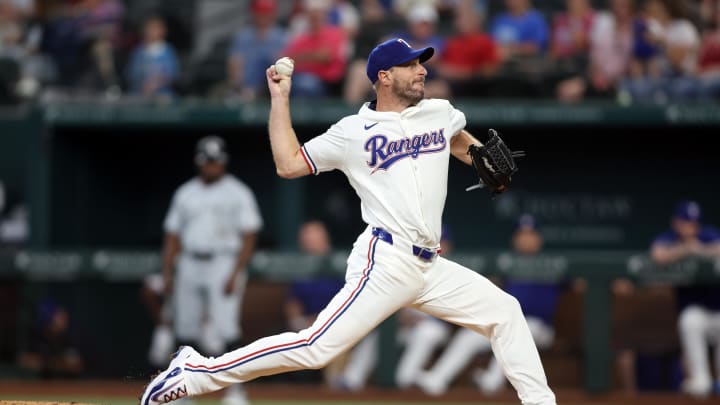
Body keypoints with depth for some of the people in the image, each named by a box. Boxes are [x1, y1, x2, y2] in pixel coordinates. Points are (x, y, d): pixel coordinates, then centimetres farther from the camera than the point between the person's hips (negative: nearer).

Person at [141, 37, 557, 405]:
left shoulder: (439, 113, 13)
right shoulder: (353, 131, -1)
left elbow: (460, 141, 36)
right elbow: (288, 164, -1)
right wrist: (280, 99, -1)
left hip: (430, 267, 7)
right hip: (385, 261, -7)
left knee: (505, 311, 10)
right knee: (318, 347, -19)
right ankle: (198, 371, -18)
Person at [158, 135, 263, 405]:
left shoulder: (238, 193, 1)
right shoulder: (185, 193, 15)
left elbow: (248, 238, -5)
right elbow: (172, 236, 17)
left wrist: (235, 274, -15)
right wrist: (167, 272, 7)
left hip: (224, 265, -5)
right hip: (190, 266, 5)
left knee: (225, 330, -15)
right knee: (184, 330, 3)